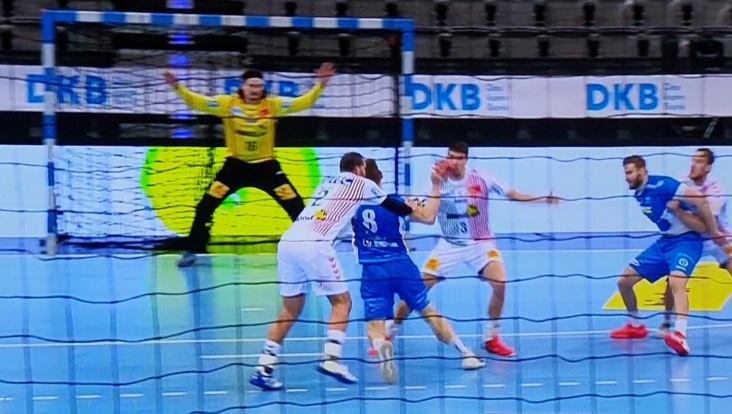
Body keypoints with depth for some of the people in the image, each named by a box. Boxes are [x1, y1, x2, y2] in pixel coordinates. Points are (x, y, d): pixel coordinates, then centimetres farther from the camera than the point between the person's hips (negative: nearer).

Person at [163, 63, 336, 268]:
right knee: (206, 206, -7)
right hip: (235, 165, 0)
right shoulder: (228, 103, -10)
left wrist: (320, 85, -25)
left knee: (296, 206, -6)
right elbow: (197, 101, -14)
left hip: (266, 165, 1)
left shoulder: (273, 104, -7)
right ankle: (192, 251, 8)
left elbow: (303, 102, -12)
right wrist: (178, 87, -28)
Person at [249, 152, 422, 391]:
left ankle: (263, 368, 9)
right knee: (342, 302, 7)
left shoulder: (327, 182, 31)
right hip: (314, 245, -6)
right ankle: (331, 359, -8)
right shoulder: (362, 184, 15)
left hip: (287, 242, 6)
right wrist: (411, 209, 48)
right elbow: (391, 205, 27)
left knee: (291, 310, 14)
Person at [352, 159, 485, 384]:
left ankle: (380, 344, -37)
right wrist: (436, 186, 5)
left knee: (375, 325, 0)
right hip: (402, 266, 1)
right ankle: (466, 354, 18)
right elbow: (428, 217, -4)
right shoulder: (393, 202, -1)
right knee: (429, 312, 16)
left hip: (372, 272, -1)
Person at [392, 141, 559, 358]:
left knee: (500, 283, -23)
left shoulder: (482, 180, -11)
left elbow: (513, 195, -7)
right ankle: (390, 333, 11)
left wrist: (544, 199, -17)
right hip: (450, 245, 1)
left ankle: (492, 339, -3)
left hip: (480, 243, 0)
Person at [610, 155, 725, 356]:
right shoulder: (638, 194, 4)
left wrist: (714, 233, -19)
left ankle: (680, 335, -48)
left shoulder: (662, 184, -21)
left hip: (686, 241, -9)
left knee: (676, 282, -35)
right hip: (664, 242, 9)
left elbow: (700, 200, -24)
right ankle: (636, 326, 26)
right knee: (624, 281, 7)